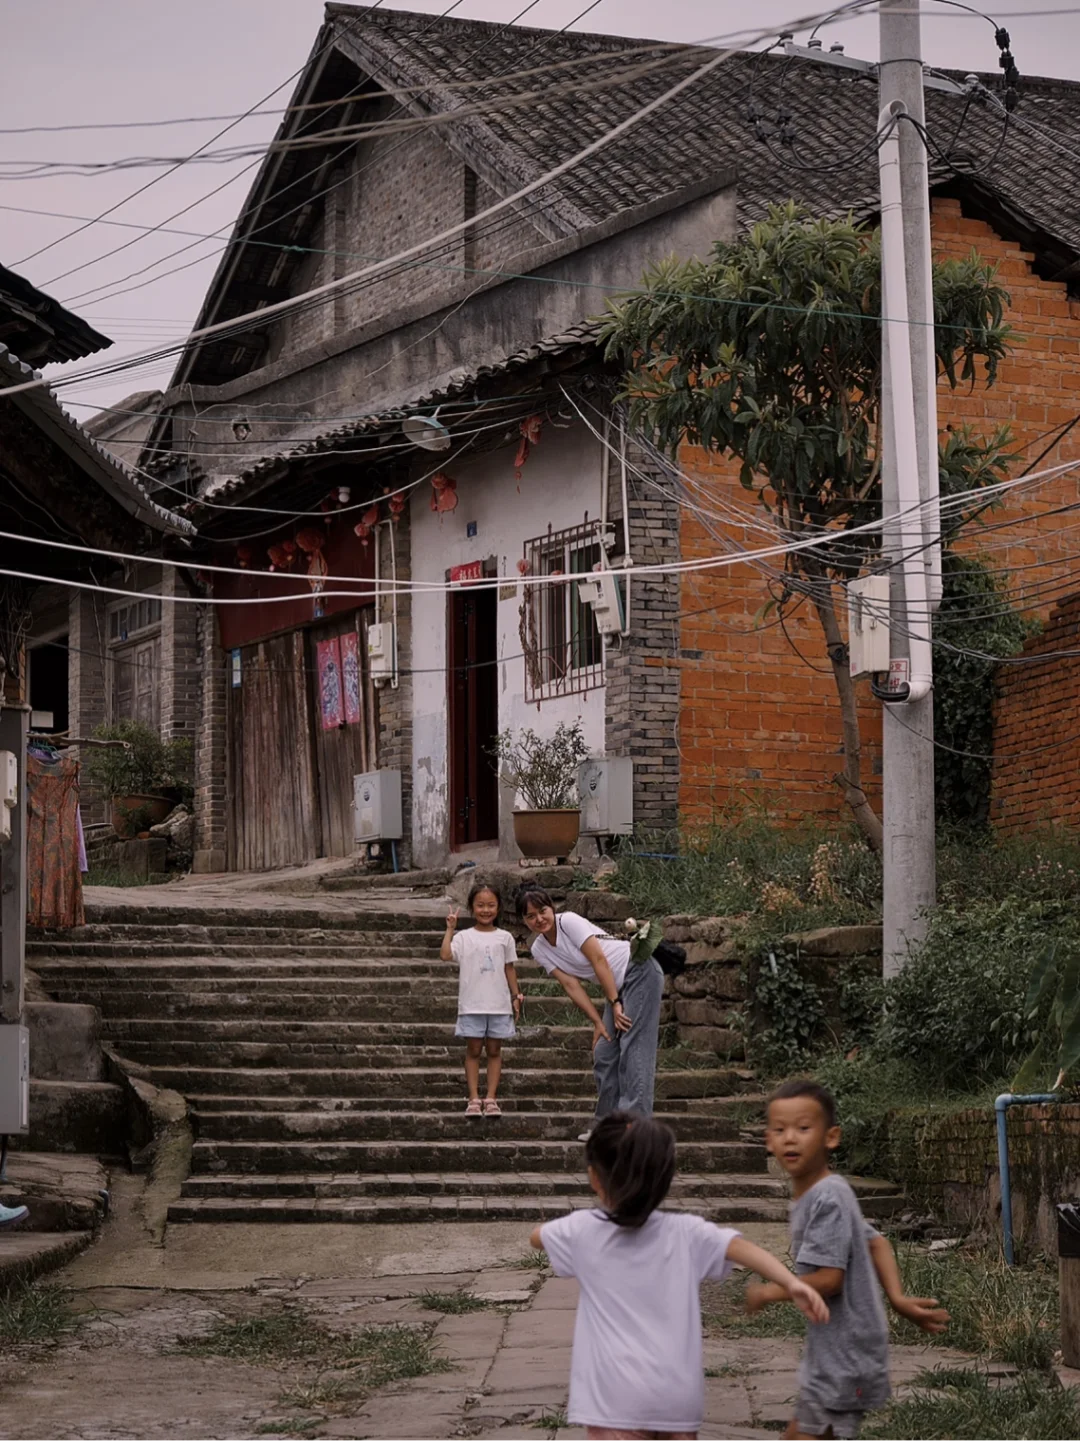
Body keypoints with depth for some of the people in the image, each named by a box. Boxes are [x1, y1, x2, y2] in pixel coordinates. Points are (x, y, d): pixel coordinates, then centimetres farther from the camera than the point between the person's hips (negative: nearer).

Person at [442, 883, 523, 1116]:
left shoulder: (504, 937, 6)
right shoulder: (464, 937, -1)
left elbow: (509, 968, 11)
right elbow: (446, 954, -16)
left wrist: (516, 996, 7)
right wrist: (450, 929, -14)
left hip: (499, 1004, 2)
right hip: (472, 1005, -2)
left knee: (494, 1050, 6)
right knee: (473, 1050, 3)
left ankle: (491, 1098, 9)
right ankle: (473, 1099, 5)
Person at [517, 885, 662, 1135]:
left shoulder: (568, 921, -16)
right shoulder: (539, 950, 4)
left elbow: (599, 961, -19)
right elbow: (571, 986, -2)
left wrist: (615, 1003, -18)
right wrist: (598, 1022, -8)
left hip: (640, 972, -8)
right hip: (617, 987, 8)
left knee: (633, 1048, -15)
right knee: (604, 1054, 6)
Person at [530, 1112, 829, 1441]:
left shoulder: (582, 1231, 1)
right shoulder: (685, 1232, 0)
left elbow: (536, 1237, 21)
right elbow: (742, 1248, -15)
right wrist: (791, 1283, -28)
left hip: (617, 1398, -2)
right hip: (678, 1394, 2)